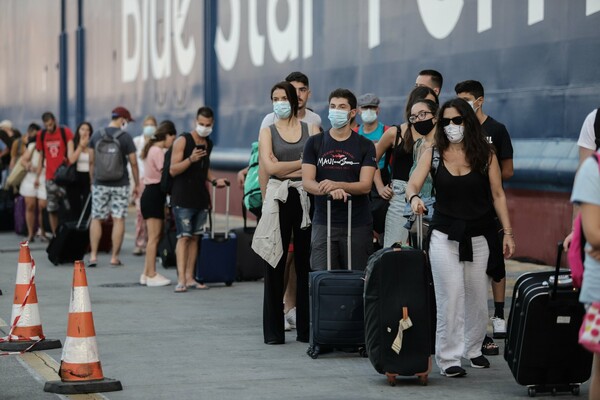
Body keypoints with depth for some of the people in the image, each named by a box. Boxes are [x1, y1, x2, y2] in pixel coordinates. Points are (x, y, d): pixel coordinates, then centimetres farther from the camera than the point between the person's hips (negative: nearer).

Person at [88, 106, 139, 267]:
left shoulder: (96, 135, 4)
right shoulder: (125, 137, -6)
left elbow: (91, 161, 7)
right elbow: (133, 163, -5)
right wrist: (137, 184, 6)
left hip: (100, 184, 3)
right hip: (120, 184, -3)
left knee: (96, 219, 8)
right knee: (118, 219, 1)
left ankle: (93, 255, 3)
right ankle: (115, 257, 0)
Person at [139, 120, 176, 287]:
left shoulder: (153, 149, 19)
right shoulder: (158, 151, -13)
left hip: (151, 194, 10)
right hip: (154, 195, -10)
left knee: (154, 236, 12)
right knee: (154, 237, -7)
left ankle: (147, 274, 15)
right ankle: (151, 275, -6)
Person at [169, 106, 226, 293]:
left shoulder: (208, 144, 12)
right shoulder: (183, 141, -8)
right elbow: (173, 170, -13)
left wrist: (214, 180, 10)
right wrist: (190, 159, -28)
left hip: (201, 198, 6)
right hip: (183, 198, -6)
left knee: (194, 237, 7)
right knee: (184, 237, -11)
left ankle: (190, 278, 11)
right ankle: (181, 279, -15)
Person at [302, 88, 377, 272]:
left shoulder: (365, 145, 5)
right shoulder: (315, 143, 8)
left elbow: (365, 185, -5)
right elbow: (307, 182, -2)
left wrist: (337, 185, -23)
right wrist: (329, 191, -23)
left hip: (357, 224, -1)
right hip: (323, 222, 1)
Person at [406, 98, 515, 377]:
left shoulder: (485, 154, -1)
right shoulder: (433, 154, 1)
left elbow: (498, 195, 2)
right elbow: (413, 184, -8)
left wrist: (508, 232, -2)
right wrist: (414, 198, -32)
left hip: (478, 236, 1)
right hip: (444, 235, -1)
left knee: (477, 297, 8)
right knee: (450, 297, -7)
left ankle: (472, 348, 28)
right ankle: (448, 357, 0)